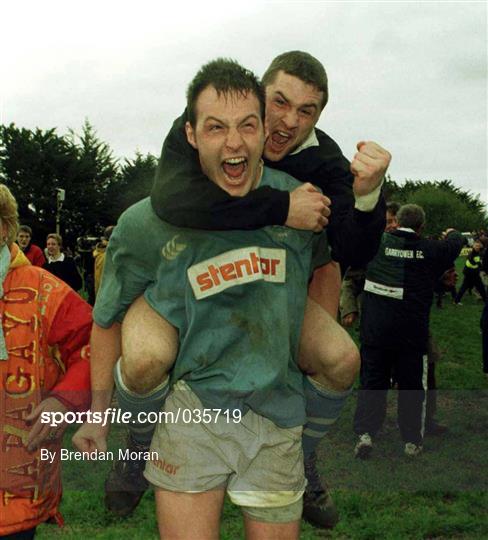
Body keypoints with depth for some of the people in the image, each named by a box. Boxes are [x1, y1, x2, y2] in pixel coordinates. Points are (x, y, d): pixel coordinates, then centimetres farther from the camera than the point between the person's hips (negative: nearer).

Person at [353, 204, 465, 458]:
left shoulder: (378, 242, -3)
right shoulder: (431, 249, -2)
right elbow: (456, 243, 18)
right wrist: (453, 233, 40)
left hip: (375, 328, 1)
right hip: (412, 331, 0)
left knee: (372, 380, 10)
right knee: (411, 383, 12)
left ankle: (365, 432, -2)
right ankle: (412, 441, 17)